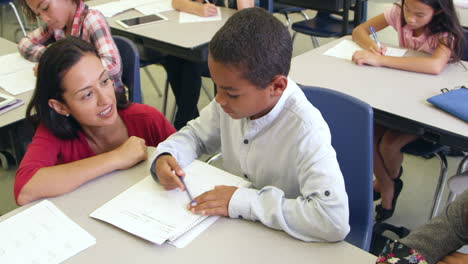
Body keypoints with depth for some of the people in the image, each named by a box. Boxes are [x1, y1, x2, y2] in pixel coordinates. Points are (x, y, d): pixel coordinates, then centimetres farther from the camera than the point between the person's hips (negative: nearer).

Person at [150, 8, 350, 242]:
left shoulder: (305, 130, -27)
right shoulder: (237, 96, -9)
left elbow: (335, 219, -35)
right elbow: (196, 134, 8)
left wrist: (244, 200, -32)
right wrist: (166, 156, -12)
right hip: (230, 227, 4)